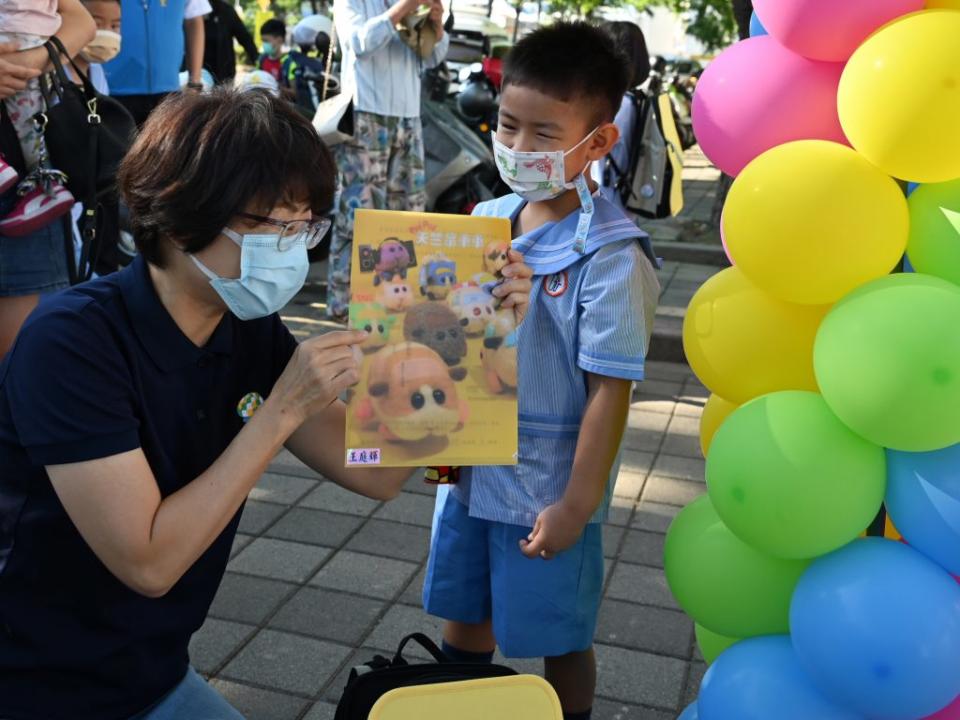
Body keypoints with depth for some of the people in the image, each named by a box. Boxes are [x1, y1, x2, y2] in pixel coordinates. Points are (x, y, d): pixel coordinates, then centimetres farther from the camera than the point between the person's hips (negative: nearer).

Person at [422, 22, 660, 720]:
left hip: (546, 492, -6)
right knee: (463, 614, 25)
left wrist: (575, 507, -17)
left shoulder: (611, 260, -21)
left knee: (559, 640, 15)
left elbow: (610, 393, -19)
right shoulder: (485, 220, -2)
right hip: (470, 473, 6)